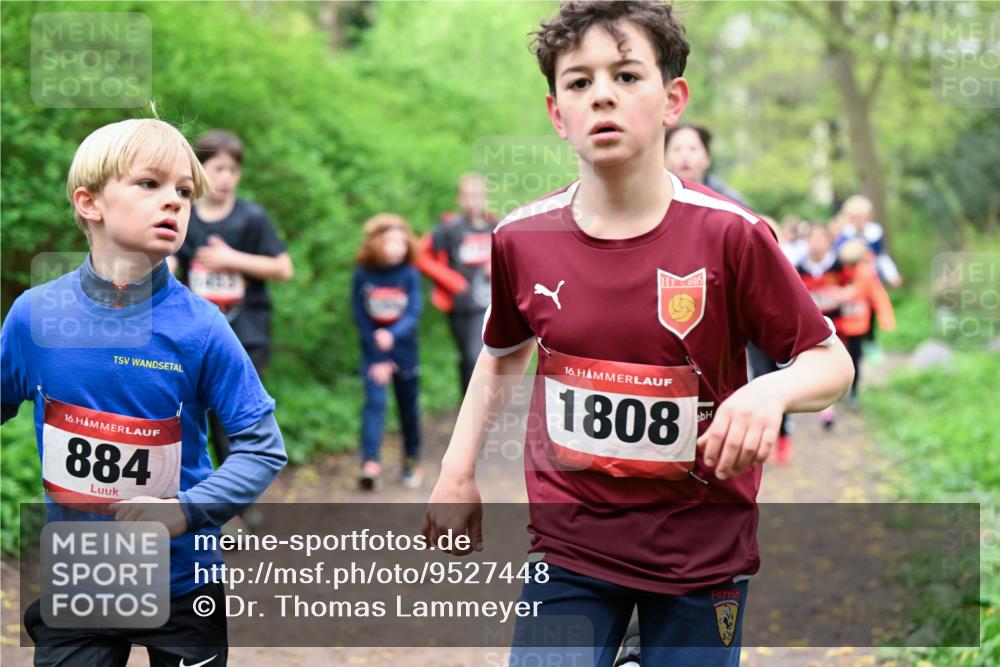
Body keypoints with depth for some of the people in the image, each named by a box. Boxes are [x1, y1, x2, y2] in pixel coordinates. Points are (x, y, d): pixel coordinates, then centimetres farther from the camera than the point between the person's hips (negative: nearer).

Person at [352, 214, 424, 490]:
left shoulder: (410, 274, -8)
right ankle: (371, 464, -21)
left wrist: (392, 335, -33)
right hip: (374, 351, -1)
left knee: (408, 408, 10)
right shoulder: (363, 275, -8)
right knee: (374, 402, -14)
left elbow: (414, 313, -13)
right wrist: (378, 359, -7)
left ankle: (412, 462, 25)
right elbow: (360, 316, -5)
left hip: (404, 351, 1)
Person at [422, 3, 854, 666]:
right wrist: (458, 472, 10)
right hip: (568, 544, 2)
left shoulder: (729, 235, -14)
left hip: (703, 553, -1)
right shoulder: (522, 238, -5)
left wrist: (772, 390, -26)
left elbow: (831, 361, -5)